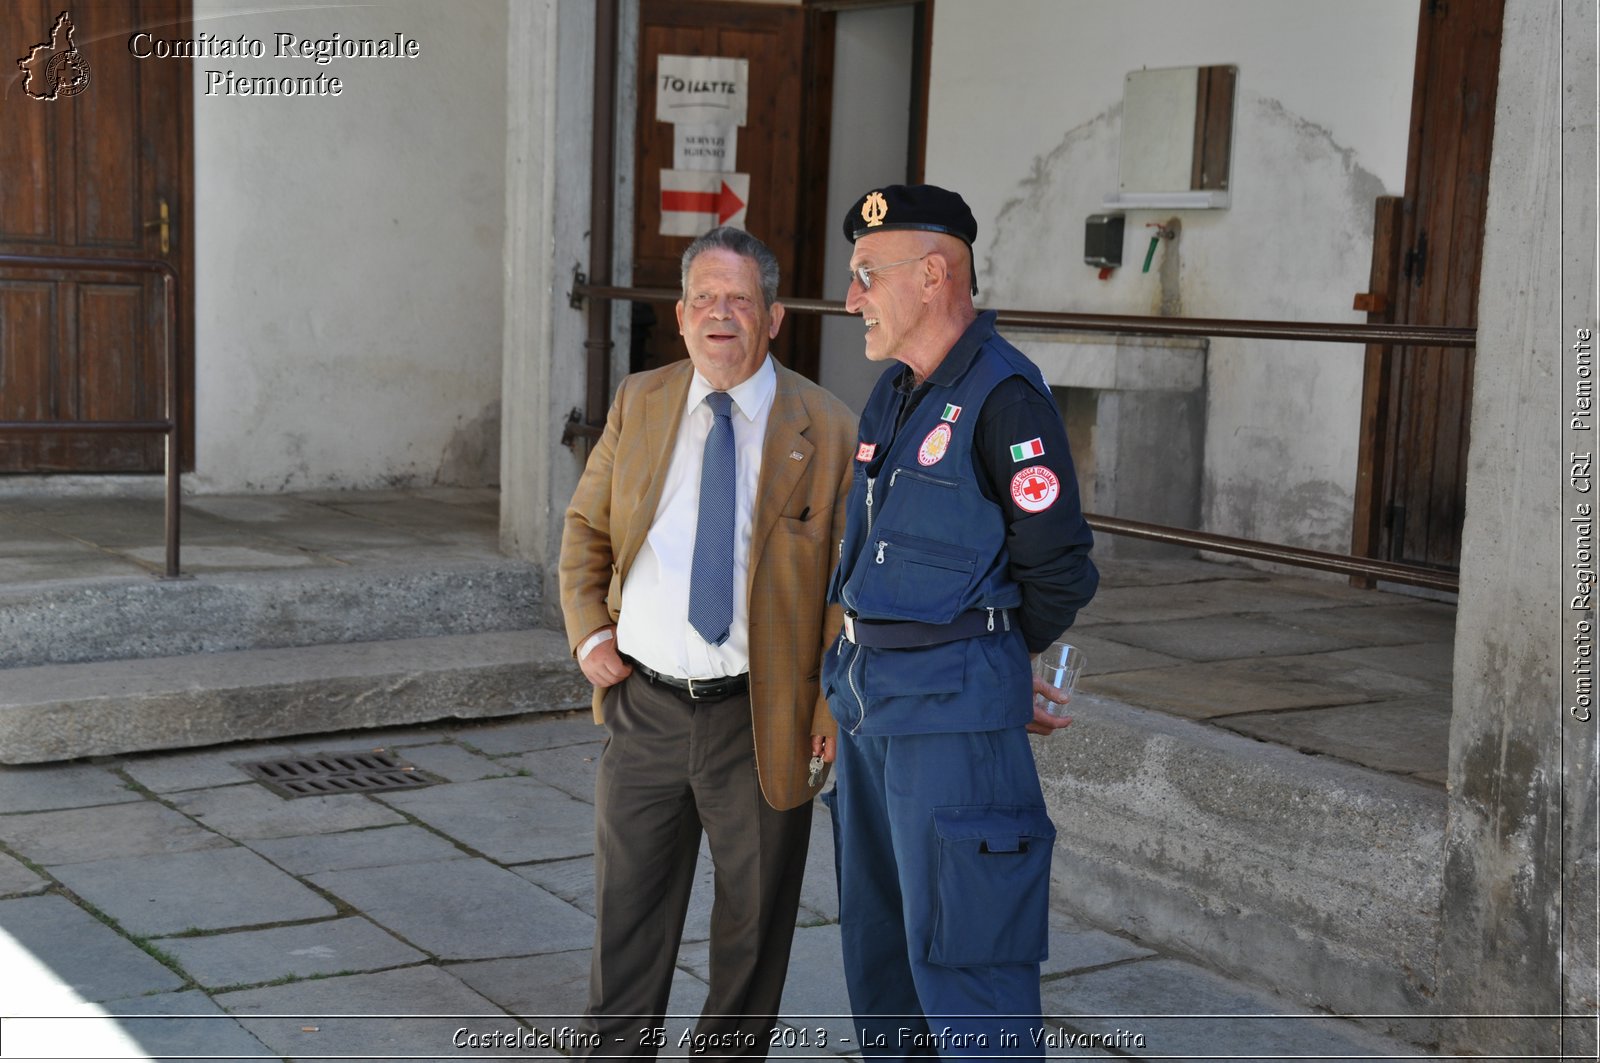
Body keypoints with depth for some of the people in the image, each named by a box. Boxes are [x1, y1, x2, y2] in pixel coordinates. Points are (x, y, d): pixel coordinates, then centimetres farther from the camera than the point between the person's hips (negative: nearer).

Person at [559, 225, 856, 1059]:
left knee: (754, 919, 13)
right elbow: (585, 530, 15)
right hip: (644, 706, 2)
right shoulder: (639, 405, 4)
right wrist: (589, 633, 1)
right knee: (627, 913, 13)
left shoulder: (827, 431, -6)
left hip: (759, 721, -2)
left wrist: (836, 713, -10)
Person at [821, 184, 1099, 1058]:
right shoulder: (893, 394, 13)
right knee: (878, 943, 18)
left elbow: (1059, 571, -13)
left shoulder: (1004, 397, -15)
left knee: (959, 958, -4)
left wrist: (993, 662, 2)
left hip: (952, 707, -9)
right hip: (869, 698, 9)